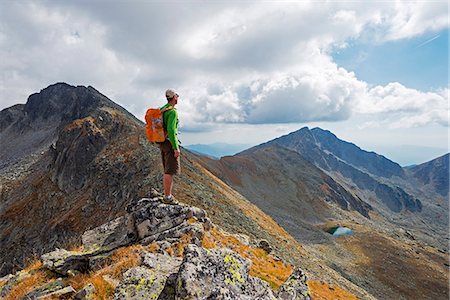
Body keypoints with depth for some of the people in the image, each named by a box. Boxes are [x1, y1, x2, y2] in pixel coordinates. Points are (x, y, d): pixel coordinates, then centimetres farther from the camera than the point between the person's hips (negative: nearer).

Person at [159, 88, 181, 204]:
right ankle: (168, 197, -1)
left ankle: (167, 195, 19)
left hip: (163, 143, 10)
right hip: (170, 143, -10)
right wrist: (176, 148, -22)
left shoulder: (162, 110, 15)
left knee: (168, 171, 14)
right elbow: (171, 130, -24)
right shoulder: (172, 111, -15)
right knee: (170, 171, -5)